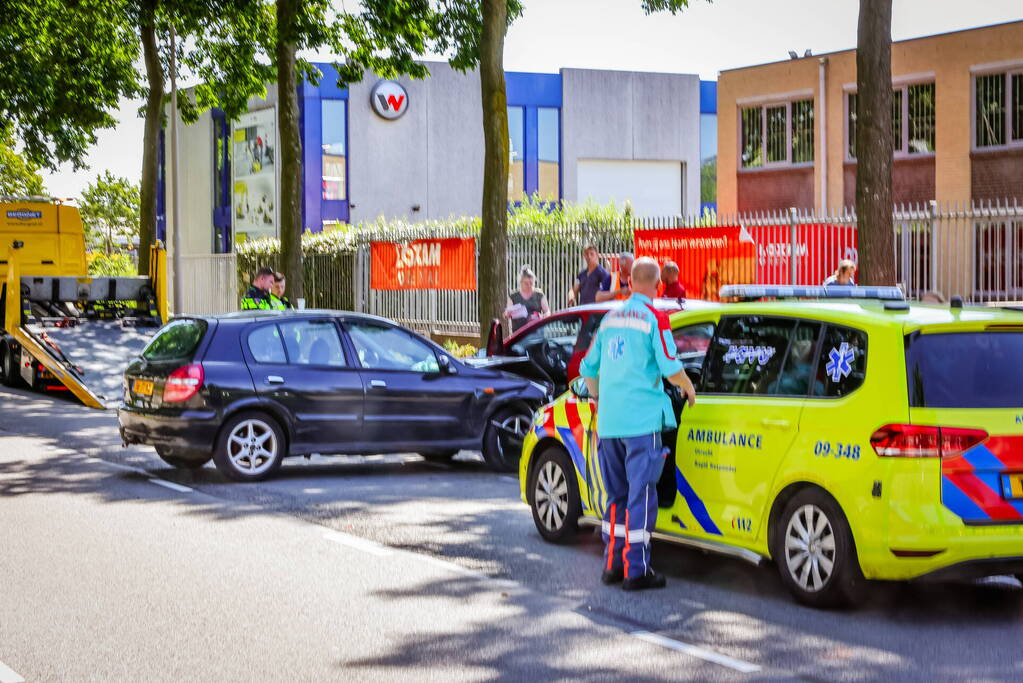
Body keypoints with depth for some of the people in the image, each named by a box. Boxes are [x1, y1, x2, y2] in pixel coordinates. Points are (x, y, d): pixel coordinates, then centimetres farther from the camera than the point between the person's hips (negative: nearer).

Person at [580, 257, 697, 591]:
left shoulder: (610, 318, 13)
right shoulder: (655, 318, -6)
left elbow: (588, 369, 20)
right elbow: (670, 368, -11)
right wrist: (689, 390, 9)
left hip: (608, 422, 6)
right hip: (642, 419, -6)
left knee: (616, 495, 15)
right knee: (641, 494, -3)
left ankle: (612, 564, 17)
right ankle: (637, 570, -4)